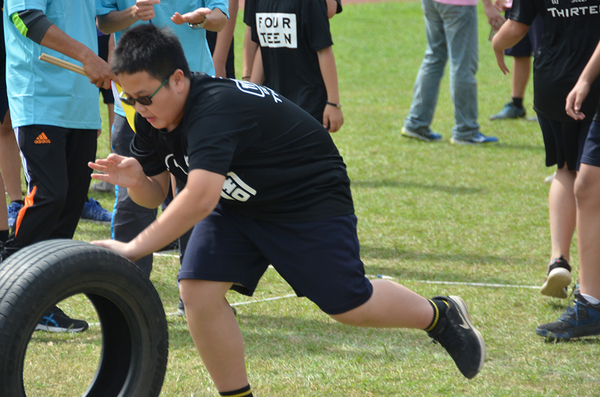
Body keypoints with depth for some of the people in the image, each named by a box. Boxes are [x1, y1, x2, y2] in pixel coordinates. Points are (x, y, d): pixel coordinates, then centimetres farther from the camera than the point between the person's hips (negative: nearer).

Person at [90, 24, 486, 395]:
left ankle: (441, 316, 28)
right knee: (198, 291, -11)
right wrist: (135, 179, -24)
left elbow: (200, 198, -49)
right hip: (239, 204, 7)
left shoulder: (215, 109, -37)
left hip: (311, 196, -7)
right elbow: (156, 193, 1)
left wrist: (134, 248, -47)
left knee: (349, 304, -1)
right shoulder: (153, 120, -9)